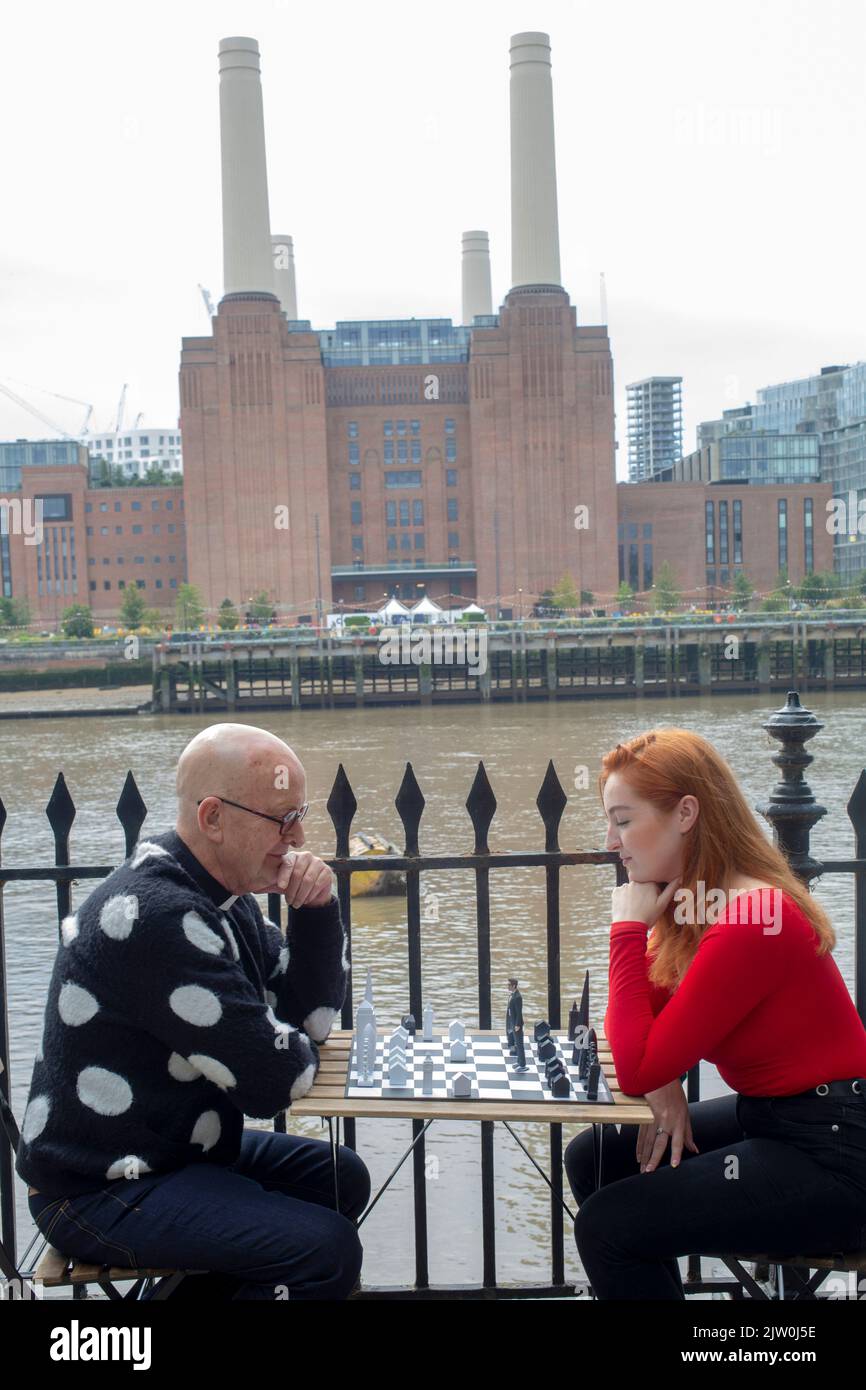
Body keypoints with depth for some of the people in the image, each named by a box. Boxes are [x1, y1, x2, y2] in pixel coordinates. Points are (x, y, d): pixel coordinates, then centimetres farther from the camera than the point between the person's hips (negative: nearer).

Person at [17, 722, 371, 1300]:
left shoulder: (218, 893, 2)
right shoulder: (158, 916, -28)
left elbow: (312, 1013, 5)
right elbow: (275, 1082, -26)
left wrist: (318, 908, -10)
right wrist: (298, 1051, -3)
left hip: (172, 1143, 10)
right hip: (99, 1190, -10)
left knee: (343, 1179, 15)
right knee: (327, 1249, -20)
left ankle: (205, 1286, 23)